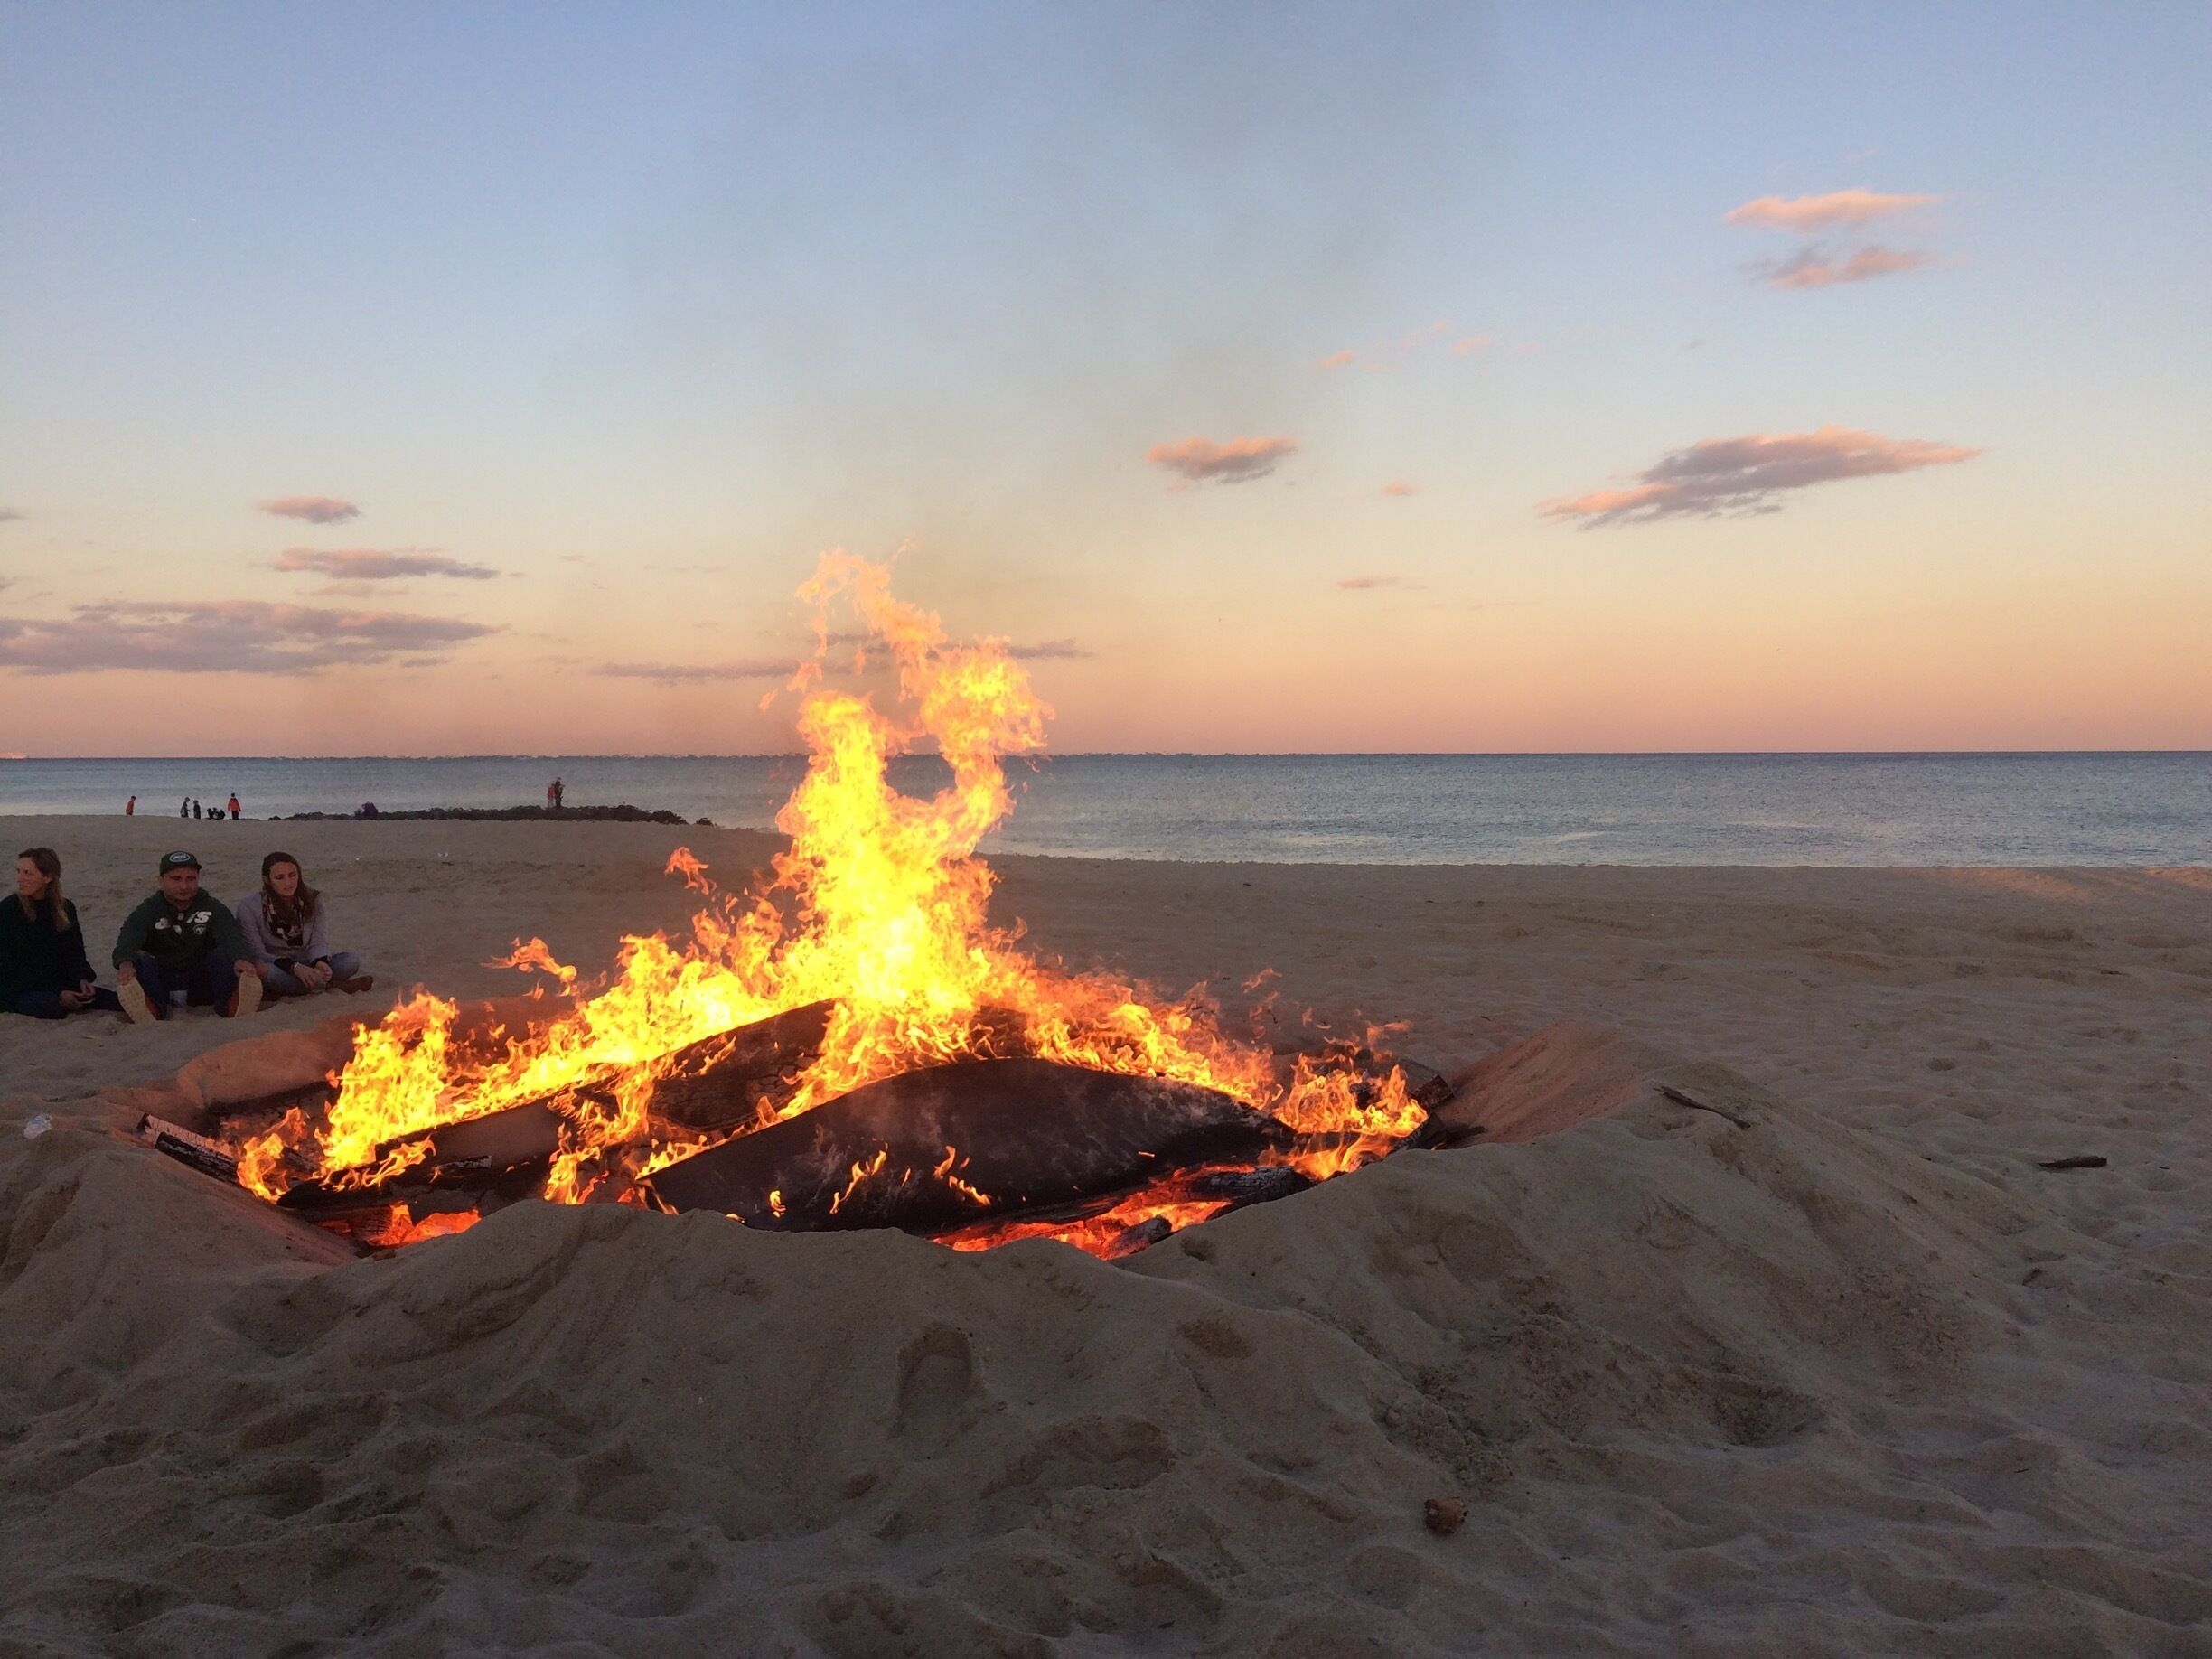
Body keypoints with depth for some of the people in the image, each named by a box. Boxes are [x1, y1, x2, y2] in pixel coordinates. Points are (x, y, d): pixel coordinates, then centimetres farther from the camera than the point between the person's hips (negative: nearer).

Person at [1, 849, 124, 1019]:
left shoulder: (65, 909, 7)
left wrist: (82, 980, -12)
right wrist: (58, 993, -20)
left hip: (56, 985, 3)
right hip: (17, 991, -3)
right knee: (52, 1007, -38)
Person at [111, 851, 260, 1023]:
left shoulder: (212, 907, 2)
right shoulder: (148, 911, 1)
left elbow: (230, 936, -18)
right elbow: (128, 939, -20)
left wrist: (240, 958, -43)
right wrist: (125, 963, -45)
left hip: (201, 984, 0)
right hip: (160, 982, 0)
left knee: (224, 955, -24)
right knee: (141, 962, -26)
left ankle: (231, 1010, -47)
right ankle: (154, 1015, -50)